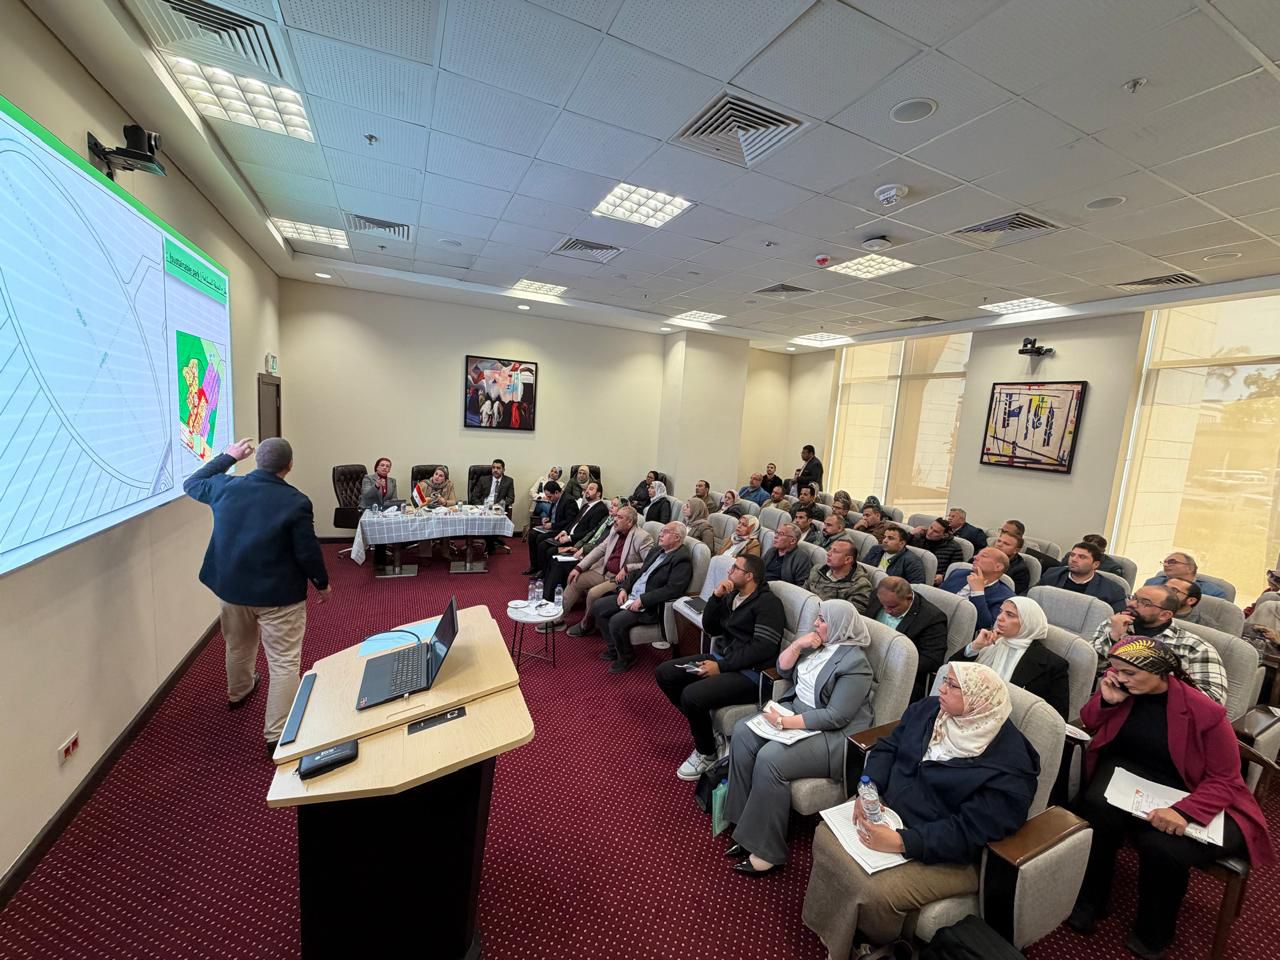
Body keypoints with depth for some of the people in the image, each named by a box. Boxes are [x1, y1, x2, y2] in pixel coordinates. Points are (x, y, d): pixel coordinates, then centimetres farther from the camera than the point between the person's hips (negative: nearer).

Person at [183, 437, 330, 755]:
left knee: (238, 646, 30)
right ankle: (277, 735, 5)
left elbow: (191, 484, 16)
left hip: (231, 587, 6)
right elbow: (308, 552, -16)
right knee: (284, 663, 2)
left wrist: (228, 456, 19)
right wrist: (322, 583, -1)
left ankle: (238, 693, 57)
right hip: (279, 594, -6)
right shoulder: (296, 502, -21)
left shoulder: (226, 488, -7)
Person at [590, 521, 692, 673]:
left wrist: (642, 600, -23)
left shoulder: (682, 559, -15)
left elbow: (672, 590, -24)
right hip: (631, 595, 9)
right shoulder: (656, 549, 12)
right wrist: (624, 588, 2)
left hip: (651, 605, -9)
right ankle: (614, 648, 19)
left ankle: (626, 657, 3)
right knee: (597, 607, 4)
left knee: (616, 621, -25)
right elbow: (638, 572, 19)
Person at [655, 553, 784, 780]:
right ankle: (701, 726, 12)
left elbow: (763, 648, -21)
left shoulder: (768, 603, -13)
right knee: (664, 673, -1)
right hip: (720, 658, 9)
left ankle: (706, 753, 1)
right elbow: (710, 629, 10)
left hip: (749, 672, -9)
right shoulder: (731, 595, 11)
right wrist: (716, 597, -5)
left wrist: (721, 667, -20)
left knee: (692, 695, -27)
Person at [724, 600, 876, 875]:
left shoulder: (854, 662, -19)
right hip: (796, 709, 8)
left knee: (770, 759, -27)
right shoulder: (819, 643, 6)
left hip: (834, 735, -8)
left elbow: (835, 717, -23)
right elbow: (783, 670, 10)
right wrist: (797, 645, -8)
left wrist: (785, 723, -25)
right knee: (743, 733, -11)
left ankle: (766, 852, -9)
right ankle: (746, 824, -1)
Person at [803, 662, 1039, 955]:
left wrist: (900, 842, -30)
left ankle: (875, 945, 11)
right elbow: (887, 748, 4)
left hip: (949, 854, -6)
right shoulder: (927, 709, -1)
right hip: (888, 810, 6)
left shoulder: (1007, 765, -21)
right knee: (825, 837, -8)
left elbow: (969, 832, -25)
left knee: (875, 893, -24)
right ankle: (832, 930, 15)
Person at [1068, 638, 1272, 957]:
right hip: (1128, 774, 2)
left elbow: (1224, 780, -13)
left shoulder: (1205, 713, -18)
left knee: (1162, 847, -30)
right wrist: (1106, 700, -17)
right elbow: (1089, 724, 5)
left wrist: (1184, 811, -30)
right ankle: (1087, 903, -4)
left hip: (1188, 795, -2)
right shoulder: (1119, 685, -8)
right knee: (1095, 814, -30)